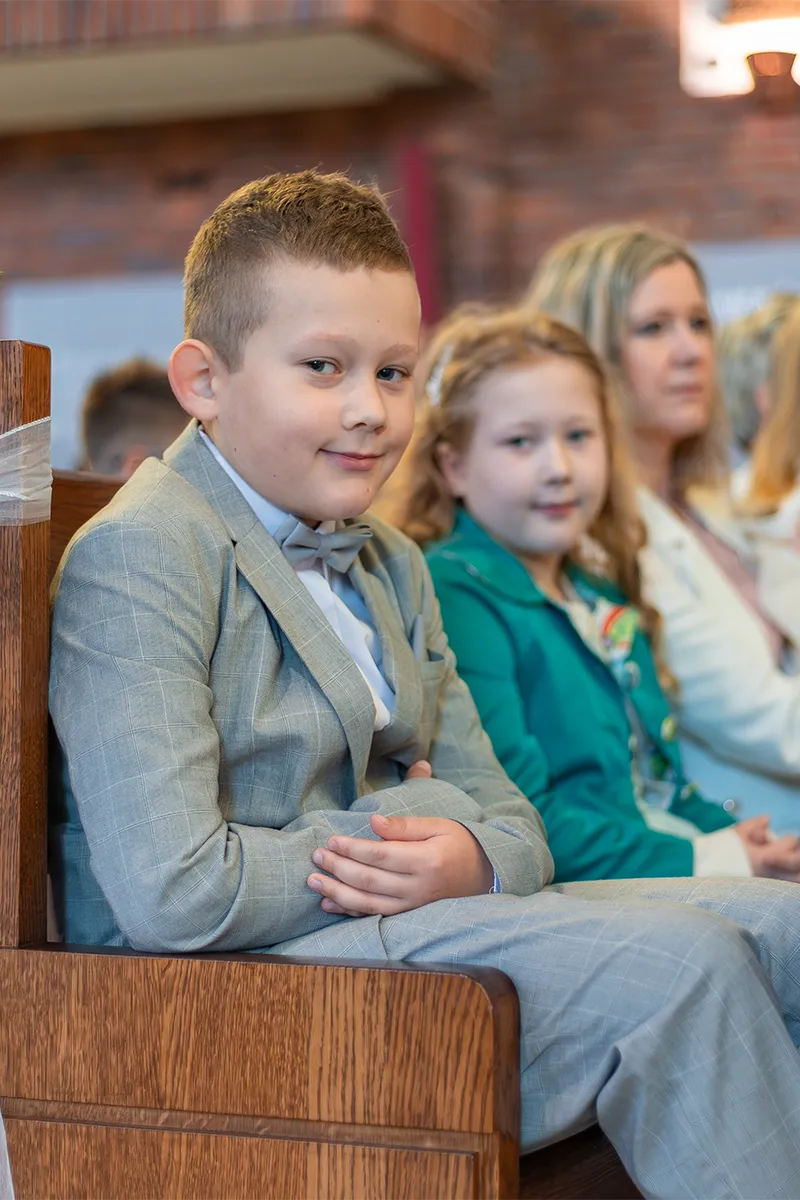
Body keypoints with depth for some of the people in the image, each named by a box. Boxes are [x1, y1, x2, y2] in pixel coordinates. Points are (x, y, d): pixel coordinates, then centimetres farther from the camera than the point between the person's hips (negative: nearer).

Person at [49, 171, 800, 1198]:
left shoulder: (390, 567, 18)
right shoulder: (137, 557, -12)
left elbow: (509, 820, 16)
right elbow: (172, 897, -23)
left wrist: (475, 863, -10)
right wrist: (408, 824, -11)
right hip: (227, 998, -9)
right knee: (674, 962, -23)